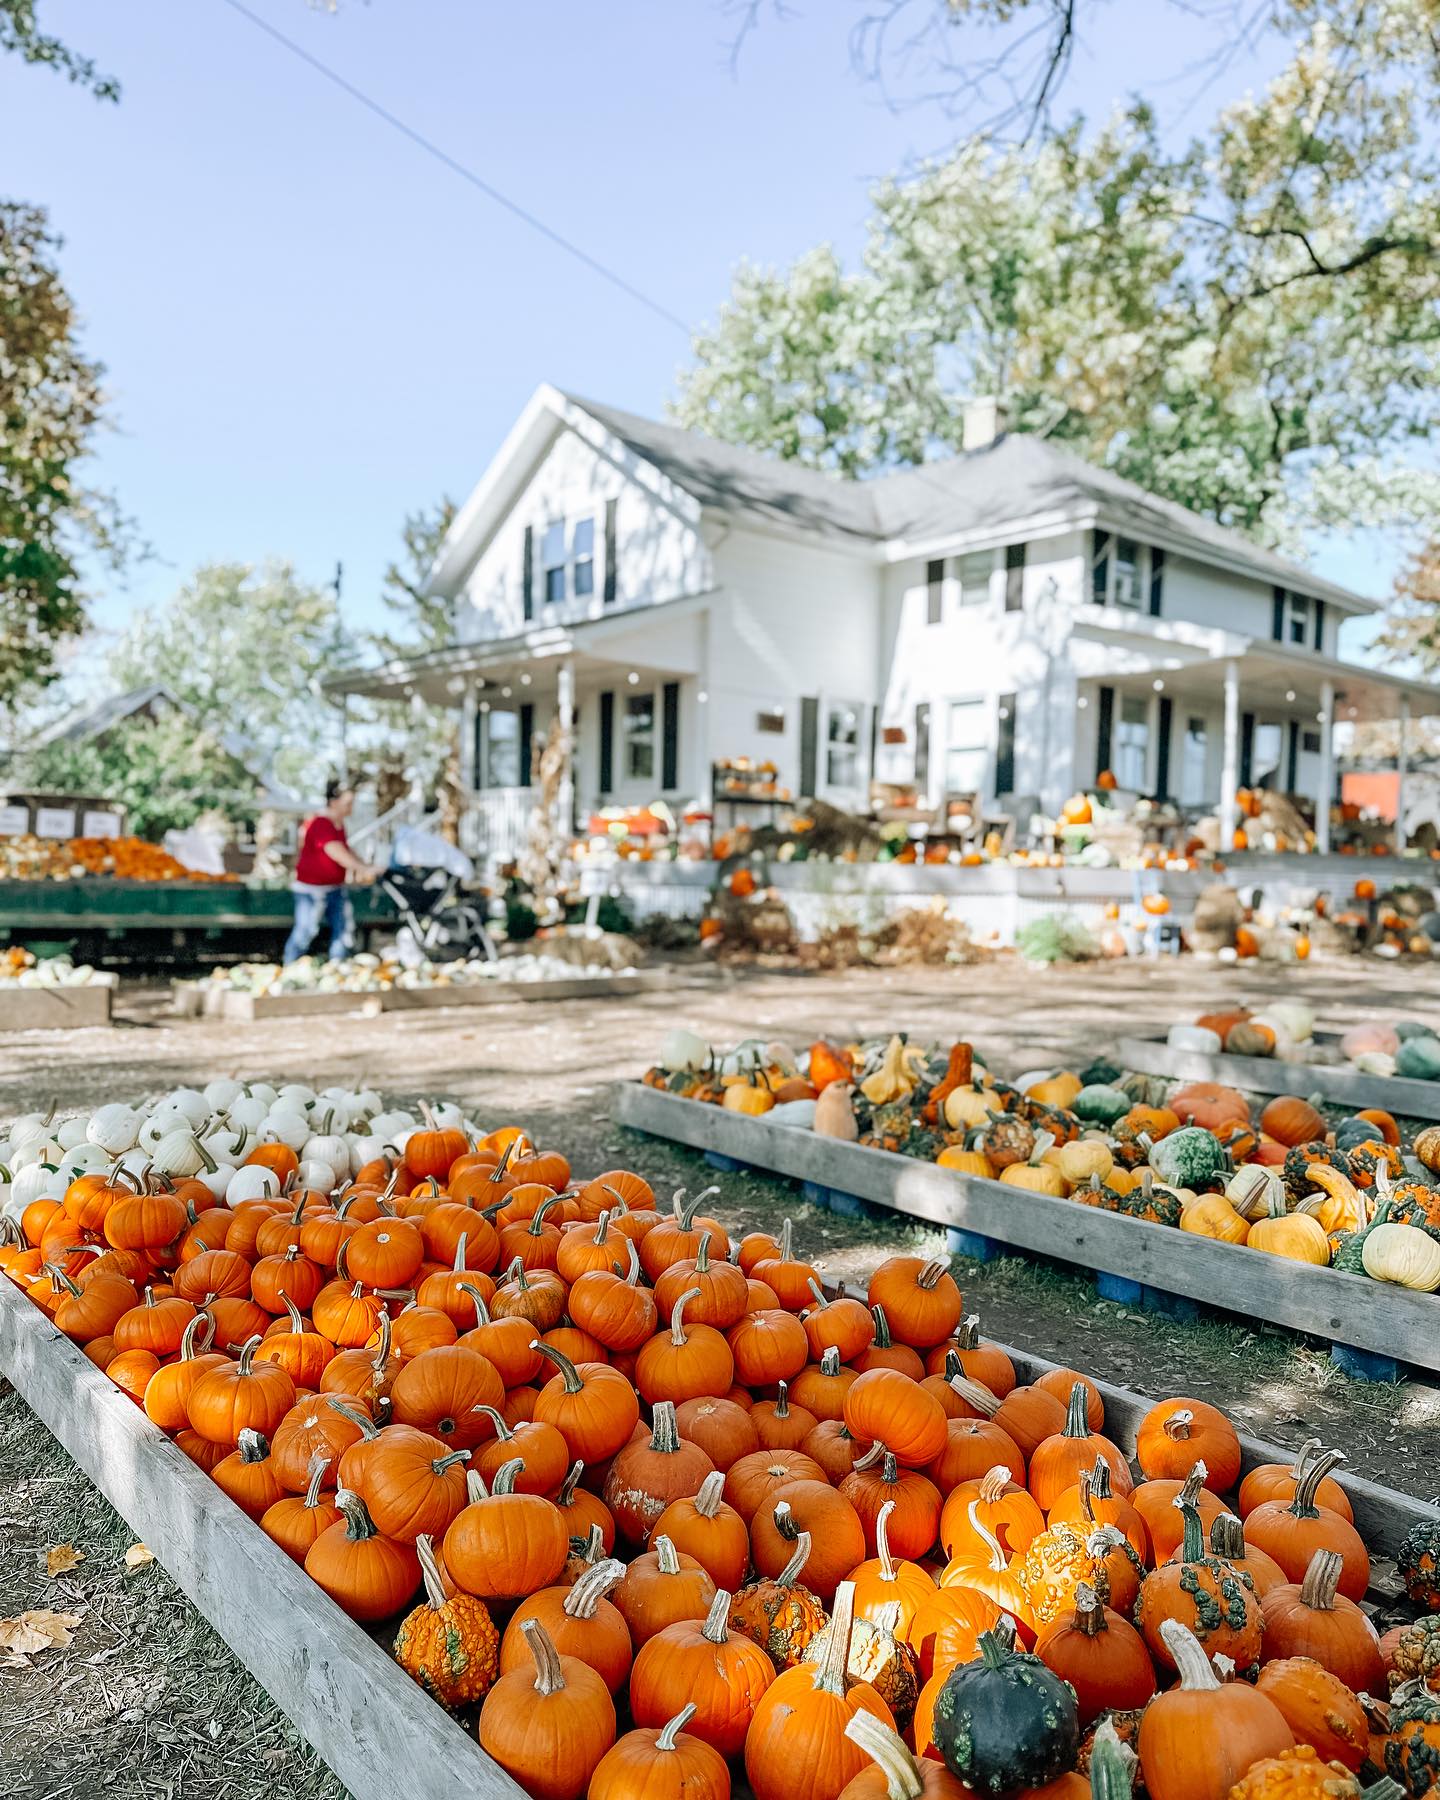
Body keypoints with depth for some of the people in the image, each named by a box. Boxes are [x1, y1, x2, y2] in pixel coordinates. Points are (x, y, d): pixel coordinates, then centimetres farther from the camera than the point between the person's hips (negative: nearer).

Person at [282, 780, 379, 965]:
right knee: (305, 931, -4)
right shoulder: (321, 824, -21)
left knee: (344, 928, 9)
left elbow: (346, 849, 22)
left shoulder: (339, 824, 8)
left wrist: (364, 867, 6)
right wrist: (362, 869, -44)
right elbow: (336, 852, -34)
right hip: (312, 888, -9)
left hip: (335, 887, 9)